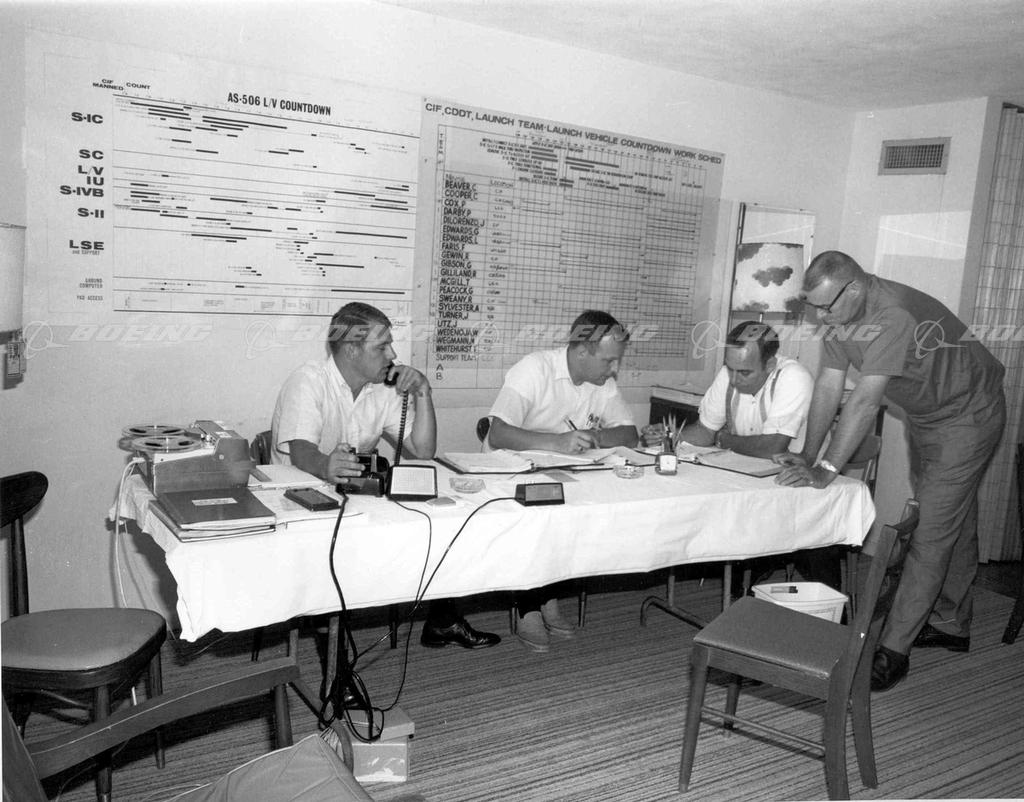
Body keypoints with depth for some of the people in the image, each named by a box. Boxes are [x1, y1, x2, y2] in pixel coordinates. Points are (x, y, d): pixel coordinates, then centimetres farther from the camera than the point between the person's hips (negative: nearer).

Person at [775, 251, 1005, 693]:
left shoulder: (896, 316, -36)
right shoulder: (839, 316, -10)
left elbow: (865, 401, -40)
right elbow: (828, 387, -10)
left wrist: (825, 471, -39)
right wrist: (806, 457, -15)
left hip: (967, 414, -8)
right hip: (923, 416, 9)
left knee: (934, 531, -9)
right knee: (954, 522, 19)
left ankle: (893, 650, -6)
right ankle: (950, 625, 32)